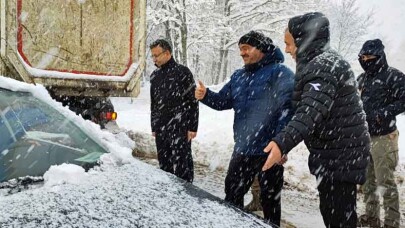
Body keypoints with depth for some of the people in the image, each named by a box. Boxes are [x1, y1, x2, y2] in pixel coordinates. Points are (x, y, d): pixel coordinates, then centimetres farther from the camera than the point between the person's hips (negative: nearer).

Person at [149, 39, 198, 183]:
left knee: (181, 165, -4)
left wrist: (192, 127, -10)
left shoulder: (182, 72, -4)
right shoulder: (154, 76, 15)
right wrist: (154, 127, 18)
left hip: (180, 129, -6)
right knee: (164, 165, 11)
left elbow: (193, 101, -6)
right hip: (160, 130, 6)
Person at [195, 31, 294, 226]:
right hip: (243, 149, 7)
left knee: (269, 198, 10)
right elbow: (223, 100, 18)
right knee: (232, 192, 19)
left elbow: (289, 106, -23)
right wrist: (205, 96, -3)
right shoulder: (238, 76, 12)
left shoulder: (279, 73, -12)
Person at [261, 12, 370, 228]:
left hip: (339, 157, -10)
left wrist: (282, 142, -48)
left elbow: (311, 111, -36)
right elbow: (308, 107, 22)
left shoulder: (323, 66, -20)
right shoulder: (324, 62, 13)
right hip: (337, 153, 10)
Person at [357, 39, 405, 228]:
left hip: (383, 137, -8)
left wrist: (383, 114, -21)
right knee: (367, 179, 15)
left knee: (385, 181, -5)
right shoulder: (362, 79, 15)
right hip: (362, 136, 8)